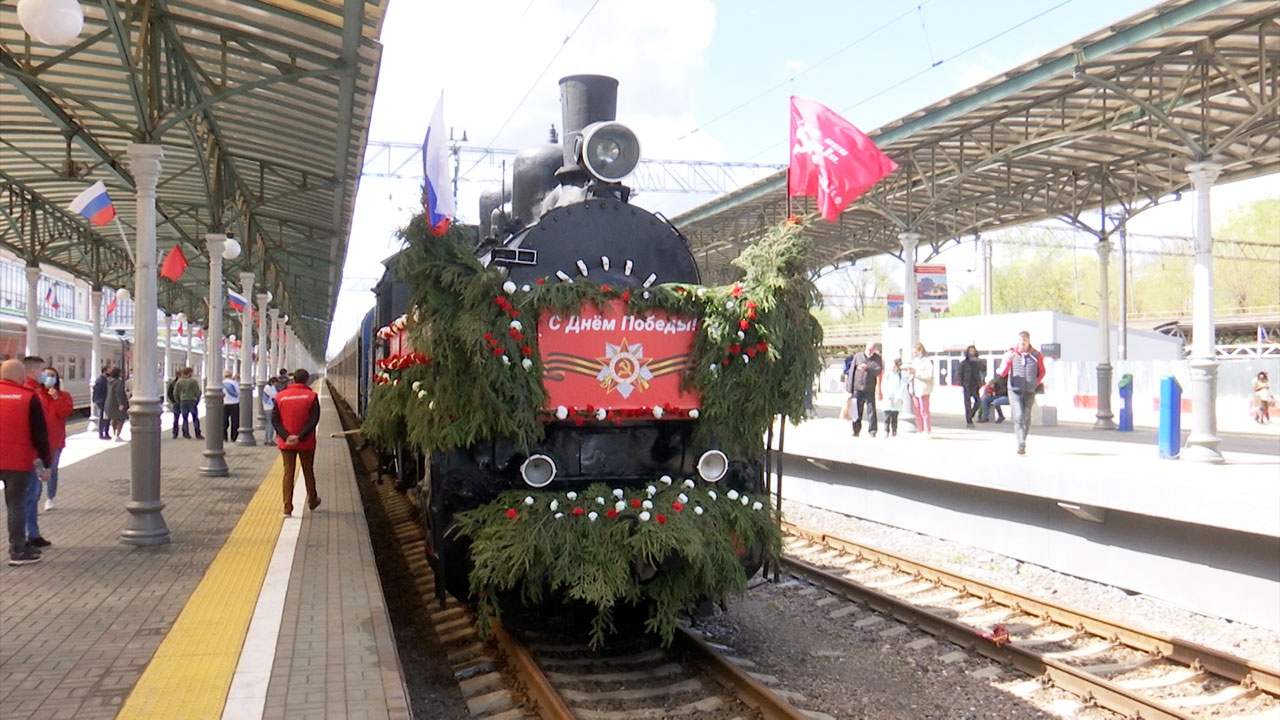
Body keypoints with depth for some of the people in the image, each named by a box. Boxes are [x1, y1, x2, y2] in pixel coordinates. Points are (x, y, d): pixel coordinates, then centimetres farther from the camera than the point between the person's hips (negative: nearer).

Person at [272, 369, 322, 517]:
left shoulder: (280, 396, 0)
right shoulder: (311, 396, -6)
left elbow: (275, 419, -5)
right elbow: (314, 420, -14)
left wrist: (286, 436, -13)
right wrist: (300, 437, -16)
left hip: (286, 443, 1)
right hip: (306, 443, -1)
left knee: (288, 473, 5)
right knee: (308, 471, 16)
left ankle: (287, 508, 0)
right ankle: (312, 501, 32)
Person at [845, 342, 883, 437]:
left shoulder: (877, 358, 6)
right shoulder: (858, 356, 6)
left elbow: (878, 371, -9)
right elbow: (851, 372, 6)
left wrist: (867, 368, -23)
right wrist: (850, 389, 3)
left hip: (870, 389, -1)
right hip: (857, 388, 1)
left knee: (871, 410, -2)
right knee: (857, 411, 3)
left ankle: (872, 431, 4)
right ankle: (856, 430, 9)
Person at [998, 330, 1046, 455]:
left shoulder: (1036, 356, 3)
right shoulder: (1011, 354, 0)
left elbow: (1042, 371, 19)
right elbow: (1002, 373, -4)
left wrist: (1036, 383, 6)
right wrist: (1008, 361, -20)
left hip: (1030, 392, 2)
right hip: (1014, 390, -2)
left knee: (1026, 418, 9)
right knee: (1018, 416, -14)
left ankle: (1022, 441, 25)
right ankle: (1021, 445, -17)